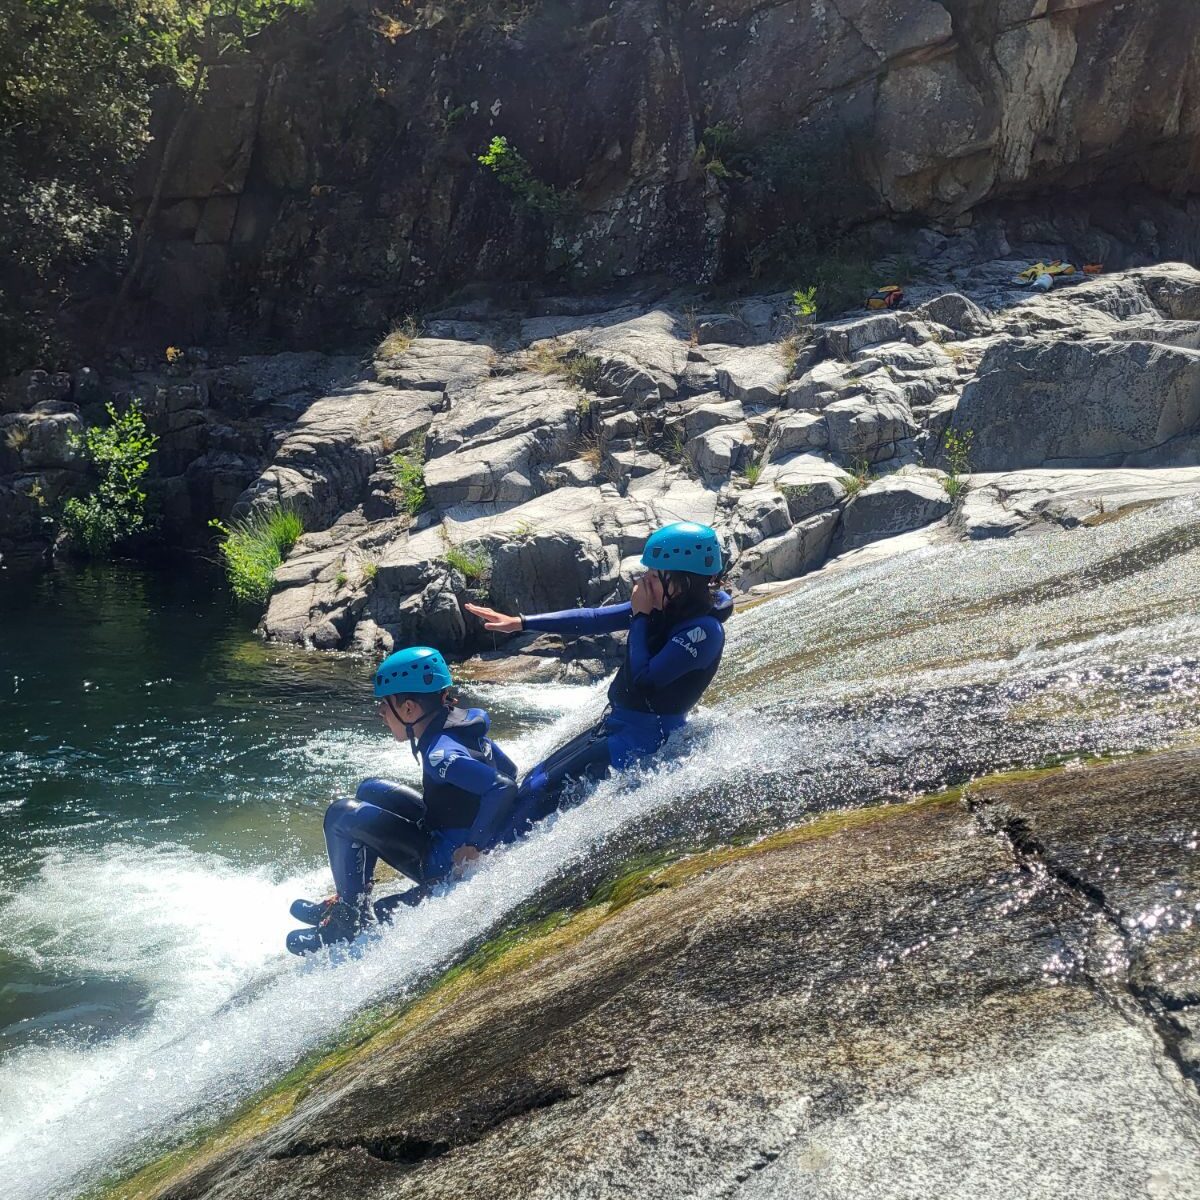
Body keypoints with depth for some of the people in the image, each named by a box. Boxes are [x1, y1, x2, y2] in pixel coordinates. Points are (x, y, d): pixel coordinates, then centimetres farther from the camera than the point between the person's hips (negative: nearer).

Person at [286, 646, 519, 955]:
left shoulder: (440, 754, -26)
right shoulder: (464, 724, 2)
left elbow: (504, 788, -36)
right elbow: (508, 772, 14)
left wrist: (473, 847, -26)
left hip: (451, 867, -10)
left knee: (343, 814, -9)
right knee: (370, 791, 19)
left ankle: (349, 923, -1)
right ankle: (349, 904, 19)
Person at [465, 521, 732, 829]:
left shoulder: (704, 630, -23)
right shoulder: (663, 607, 2)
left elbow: (642, 681, -27)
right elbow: (595, 619, 6)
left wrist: (640, 617, -17)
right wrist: (520, 623, 6)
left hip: (645, 737, -9)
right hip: (617, 724, 9)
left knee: (542, 791, -12)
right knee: (532, 783, 11)